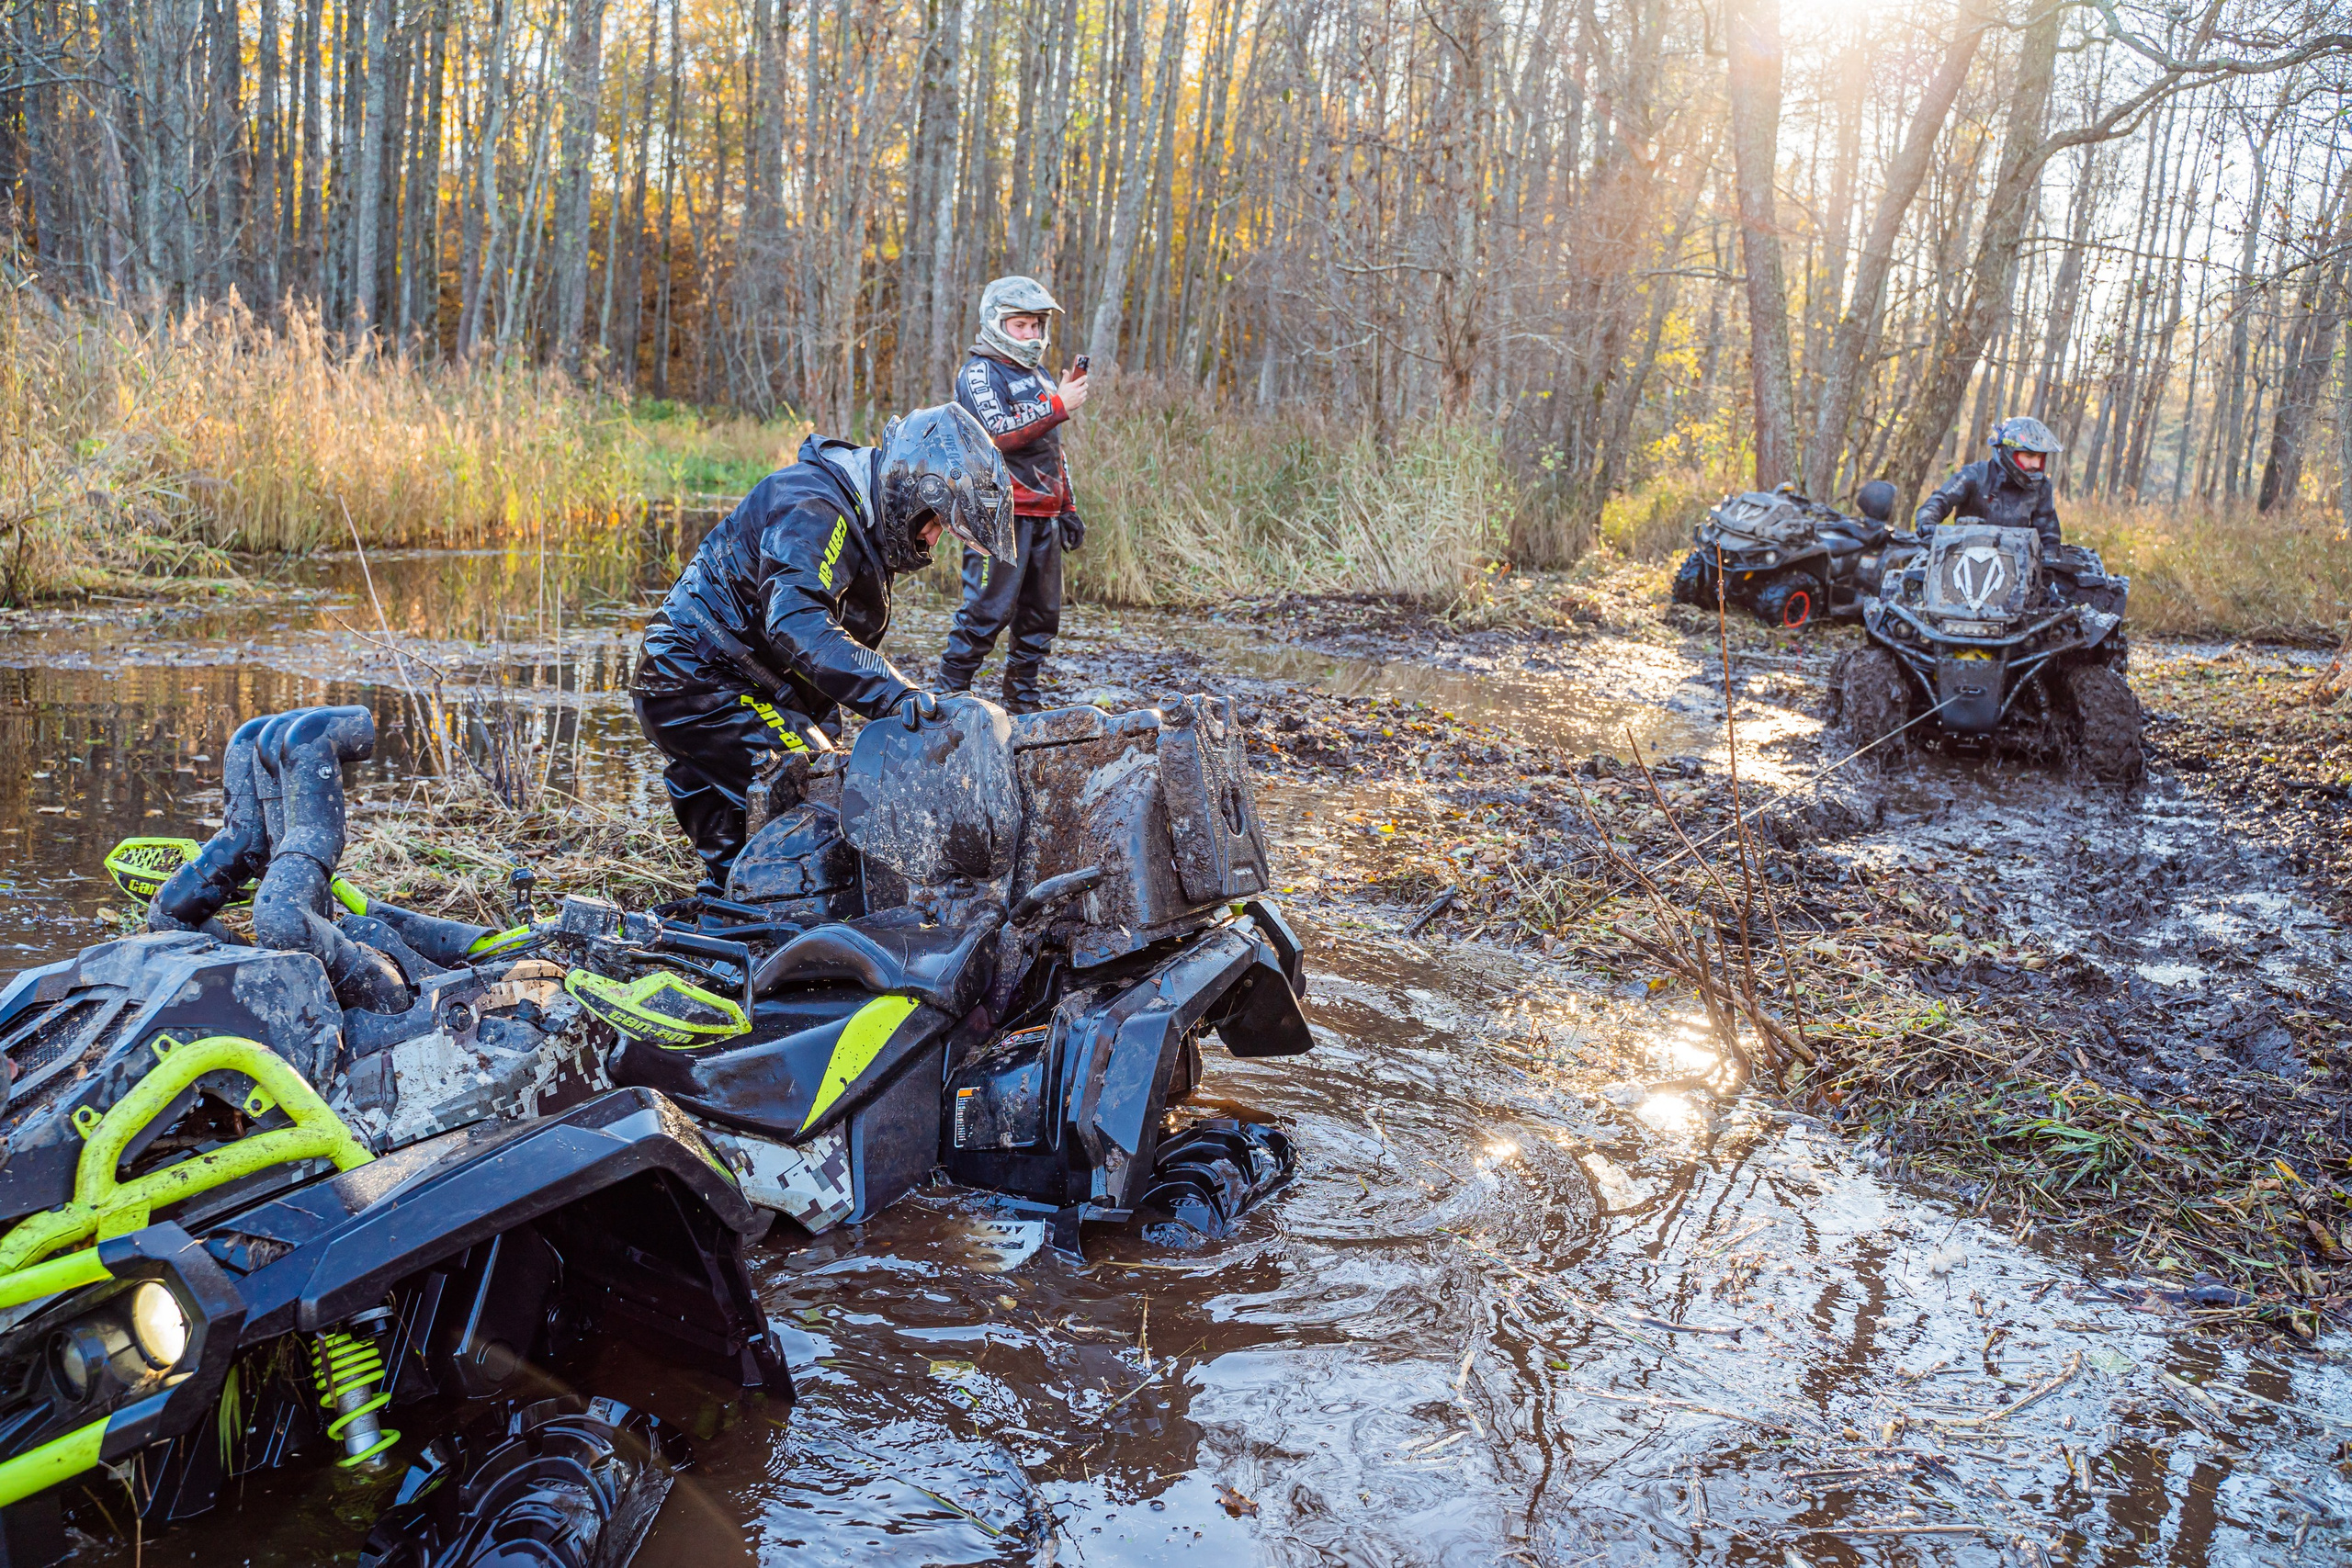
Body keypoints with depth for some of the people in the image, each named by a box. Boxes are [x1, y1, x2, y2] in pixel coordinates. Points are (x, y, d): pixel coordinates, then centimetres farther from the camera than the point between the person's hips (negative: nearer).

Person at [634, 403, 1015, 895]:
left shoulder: (862, 519, 12)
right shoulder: (813, 509, -21)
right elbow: (798, 624, -38)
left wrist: (825, 735, 13)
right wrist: (897, 694, -46)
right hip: (703, 687, -10)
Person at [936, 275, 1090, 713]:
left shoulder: (1038, 374, 22)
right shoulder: (980, 372, -5)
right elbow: (997, 435, -20)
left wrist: (1067, 508, 23)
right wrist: (1058, 406, -20)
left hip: (1042, 515, 8)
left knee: (1041, 613, 9)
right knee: (989, 609, -12)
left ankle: (1023, 700, 18)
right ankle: (951, 694, -4)